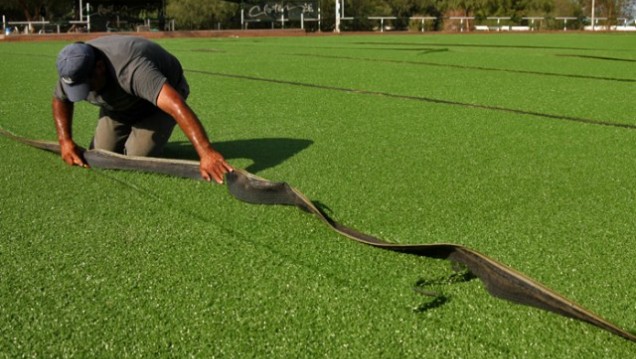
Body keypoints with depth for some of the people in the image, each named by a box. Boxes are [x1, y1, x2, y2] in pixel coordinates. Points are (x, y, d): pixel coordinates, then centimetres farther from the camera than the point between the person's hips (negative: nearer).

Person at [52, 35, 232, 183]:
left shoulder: (131, 69, -45)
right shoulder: (74, 72, -23)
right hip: (119, 104, 6)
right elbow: (60, 100, 2)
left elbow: (177, 105, -58)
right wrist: (65, 141, -12)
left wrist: (207, 152, -67)